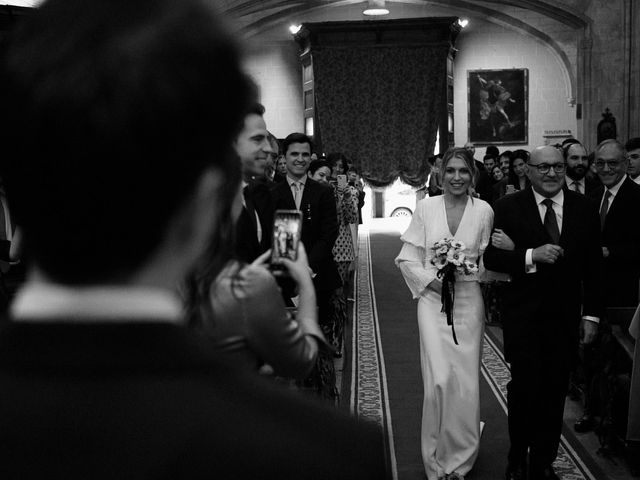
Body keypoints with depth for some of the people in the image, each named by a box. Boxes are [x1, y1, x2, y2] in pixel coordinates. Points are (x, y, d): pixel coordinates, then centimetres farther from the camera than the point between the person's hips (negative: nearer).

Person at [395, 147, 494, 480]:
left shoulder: (484, 210, 1)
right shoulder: (426, 207, 1)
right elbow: (407, 258, 2)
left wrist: (467, 271, -11)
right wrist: (430, 279, -11)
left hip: (468, 301, 1)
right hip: (433, 300, -1)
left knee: (466, 381, 3)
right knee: (439, 379, -7)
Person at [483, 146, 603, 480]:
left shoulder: (583, 208, 5)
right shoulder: (508, 207, -3)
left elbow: (593, 267, 8)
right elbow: (490, 257, -6)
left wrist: (591, 314, 6)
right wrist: (531, 256, -20)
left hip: (565, 318, 2)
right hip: (523, 317, -2)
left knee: (554, 393, 7)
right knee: (525, 389, -1)